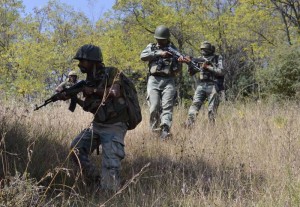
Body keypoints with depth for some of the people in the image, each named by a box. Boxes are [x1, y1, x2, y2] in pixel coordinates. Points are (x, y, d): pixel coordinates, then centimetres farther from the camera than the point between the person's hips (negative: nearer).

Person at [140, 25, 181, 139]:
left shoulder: (173, 49, 15)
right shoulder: (151, 47, 15)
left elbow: (178, 68, 14)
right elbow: (143, 56, -5)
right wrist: (158, 54, -11)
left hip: (168, 81, 0)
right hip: (154, 80, 0)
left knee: (167, 106, -15)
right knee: (154, 107, -10)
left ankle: (165, 130, -26)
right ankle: (154, 128, 9)